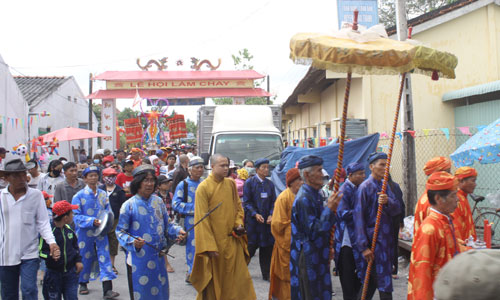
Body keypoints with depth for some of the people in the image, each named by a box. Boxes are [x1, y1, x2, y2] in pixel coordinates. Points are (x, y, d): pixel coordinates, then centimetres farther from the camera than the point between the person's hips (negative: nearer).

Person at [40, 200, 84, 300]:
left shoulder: (69, 229, 7)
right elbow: (41, 251, -13)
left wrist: (78, 260, 10)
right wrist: (51, 256, -31)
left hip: (70, 272, 4)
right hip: (54, 273, -4)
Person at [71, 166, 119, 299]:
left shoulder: (103, 194, 7)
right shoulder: (79, 196, -4)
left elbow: (108, 211, 16)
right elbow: (76, 216, -8)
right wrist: (92, 221, -20)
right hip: (85, 232, -2)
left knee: (104, 256, -6)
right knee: (85, 258, 9)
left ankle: (107, 289, -7)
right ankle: (83, 283, 32)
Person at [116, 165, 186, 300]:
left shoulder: (158, 201, 7)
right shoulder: (129, 205, -6)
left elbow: (166, 225, 14)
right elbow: (120, 231, -4)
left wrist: (177, 231, -5)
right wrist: (132, 242, -22)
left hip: (159, 256, 4)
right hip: (139, 257, -4)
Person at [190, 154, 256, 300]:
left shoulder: (231, 184, 5)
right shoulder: (203, 187, -11)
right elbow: (202, 219, -12)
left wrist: (239, 223, -5)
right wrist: (209, 246, -15)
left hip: (233, 240, 5)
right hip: (215, 241, -5)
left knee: (240, 277, 8)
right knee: (214, 280, 7)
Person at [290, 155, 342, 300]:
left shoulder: (315, 194, 11)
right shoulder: (304, 198, -19)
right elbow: (313, 231, -22)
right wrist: (329, 209, -23)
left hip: (318, 256, 9)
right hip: (308, 259, -9)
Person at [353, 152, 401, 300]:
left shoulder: (385, 185, 12)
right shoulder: (365, 187, -11)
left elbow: (397, 209, 2)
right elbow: (359, 217, -14)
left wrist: (388, 202, -22)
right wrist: (363, 247, -18)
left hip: (386, 239, 7)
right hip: (373, 240, -7)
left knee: (371, 281, 15)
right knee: (384, 282, -4)